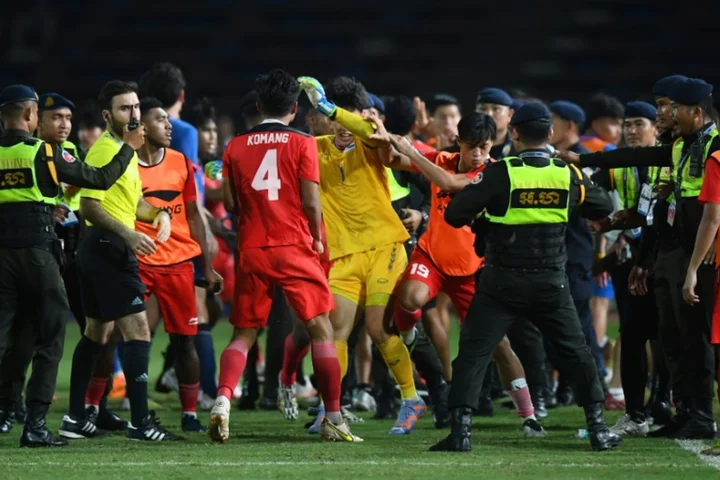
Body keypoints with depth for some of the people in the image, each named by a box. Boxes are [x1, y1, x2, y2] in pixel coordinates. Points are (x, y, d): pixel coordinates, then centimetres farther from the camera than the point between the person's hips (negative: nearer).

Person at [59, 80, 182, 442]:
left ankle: (75, 418, 21)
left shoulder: (127, 150, 16)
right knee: (137, 329, -14)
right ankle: (140, 422, -17)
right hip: (109, 249, -11)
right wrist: (129, 235, -29)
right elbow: (89, 206, -21)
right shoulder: (105, 150, -14)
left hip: (100, 250, 11)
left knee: (98, 330, 16)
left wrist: (159, 214, 6)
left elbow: (133, 202, 26)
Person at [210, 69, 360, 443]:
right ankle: (333, 418, 5)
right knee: (321, 329, 6)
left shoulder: (236, 147, 5)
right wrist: (318, 238, 9)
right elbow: (310, 202, -7)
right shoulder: (302, 144, -3)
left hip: (252, 251, 3)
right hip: (294, 248, -3)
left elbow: (230, 202, 4)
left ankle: (222, 399, -14)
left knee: (244, 334, 10)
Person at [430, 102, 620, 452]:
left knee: (473, 353, 2)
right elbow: (603, 207, 15)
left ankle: (460, 431, -7)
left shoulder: (500, 173, -11)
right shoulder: (568, 174, -1)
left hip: (502, 283, -2)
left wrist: (478, 219, 9)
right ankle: (598, 429, 13)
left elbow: (454, 215, -12)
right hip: (551, 283, 3)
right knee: (576, 352, 15)